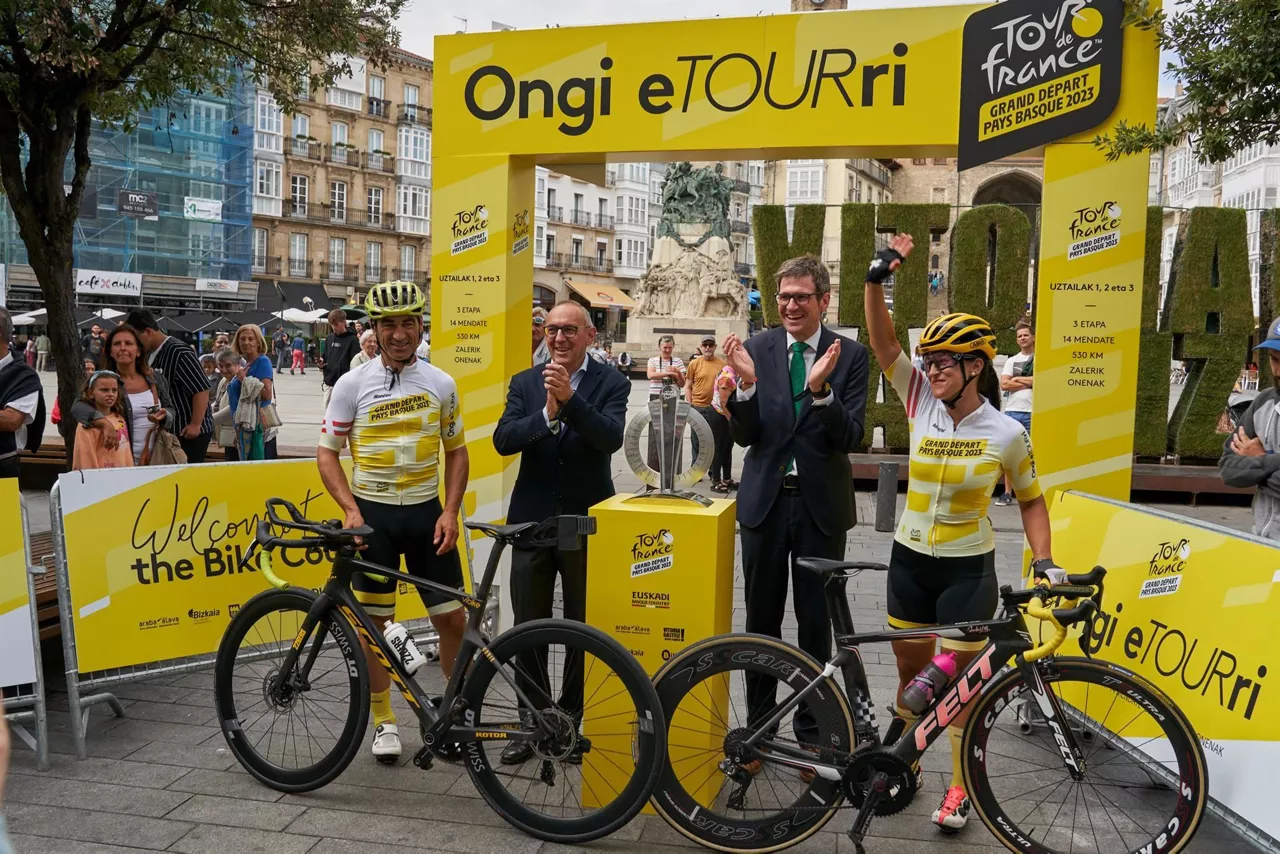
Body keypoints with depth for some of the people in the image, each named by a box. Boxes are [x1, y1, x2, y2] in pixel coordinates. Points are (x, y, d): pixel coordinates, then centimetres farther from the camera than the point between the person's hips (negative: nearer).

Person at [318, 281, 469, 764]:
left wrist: (450, 512, -3)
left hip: (427, 512, 1)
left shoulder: (440, 384, 2)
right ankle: (384, 722, 22)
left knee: (453, 618, 2)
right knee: (374, 621, 6)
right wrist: (351, 510, -12)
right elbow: (327, 452, 0)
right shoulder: (353, 384, -3)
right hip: (373, 515, -1)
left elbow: (456, 451, 9)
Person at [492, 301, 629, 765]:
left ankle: (573, 718, 27)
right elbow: (503, 439, -9)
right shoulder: (524, 383, 5)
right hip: (532, 520, 2)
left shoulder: (611, 384, -3)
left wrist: (570, 399, -32)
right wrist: (547, 414, -25)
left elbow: (611, 436, -20)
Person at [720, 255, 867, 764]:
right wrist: (747, 384, -23)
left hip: (821, 502, -1)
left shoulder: (849, 355, -4)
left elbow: (851, 438, -12)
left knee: (816, 622, 10)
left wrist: (819, 389, -27)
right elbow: (744, 436, -5)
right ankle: (758, 726, 26)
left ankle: (811, 731, 25)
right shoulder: (757, 349, -2)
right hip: (765, 498, 1)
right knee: (761, 618, 12)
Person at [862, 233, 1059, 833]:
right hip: (910, 559, 3)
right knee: (911, 670, 15)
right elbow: (882, 340, -13)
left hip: (967, 569, -3)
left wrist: (1044, 559, -8)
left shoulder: (1007, 433, -12)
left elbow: (1030, 499, 2)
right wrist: (878, 278, -24)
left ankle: (960, 787, 23)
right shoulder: (922, 403, -6)